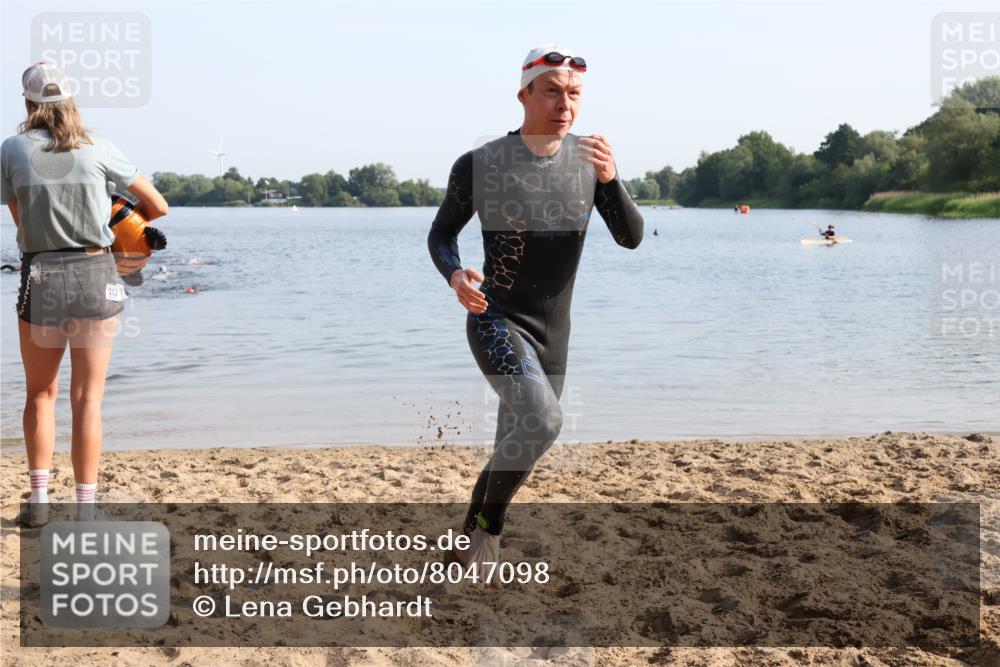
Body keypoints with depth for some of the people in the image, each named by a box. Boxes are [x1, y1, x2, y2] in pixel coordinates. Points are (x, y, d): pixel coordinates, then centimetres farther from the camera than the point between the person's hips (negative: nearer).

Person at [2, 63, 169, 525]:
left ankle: (39, 499, 16)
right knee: (87, 398, 4)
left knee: (40, 394, 19)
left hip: (40, 279, 0)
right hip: (96, 277, 0)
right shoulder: (99, 149, 2)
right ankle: (85, 509, 4)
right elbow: (158, 206, 8)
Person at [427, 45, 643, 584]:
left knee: (514, 455, 14)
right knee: (542, 421, -29)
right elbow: (440, 235, 2)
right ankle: (488, 529, -5)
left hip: (553, 335, 5)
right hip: (496, 322, -5)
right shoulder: (478, 165, -12)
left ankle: (468, 544, 39)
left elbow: (631, 238, -7)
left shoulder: (591, 159, -2)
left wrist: (610, 179, -26)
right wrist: (455, 275, -21)